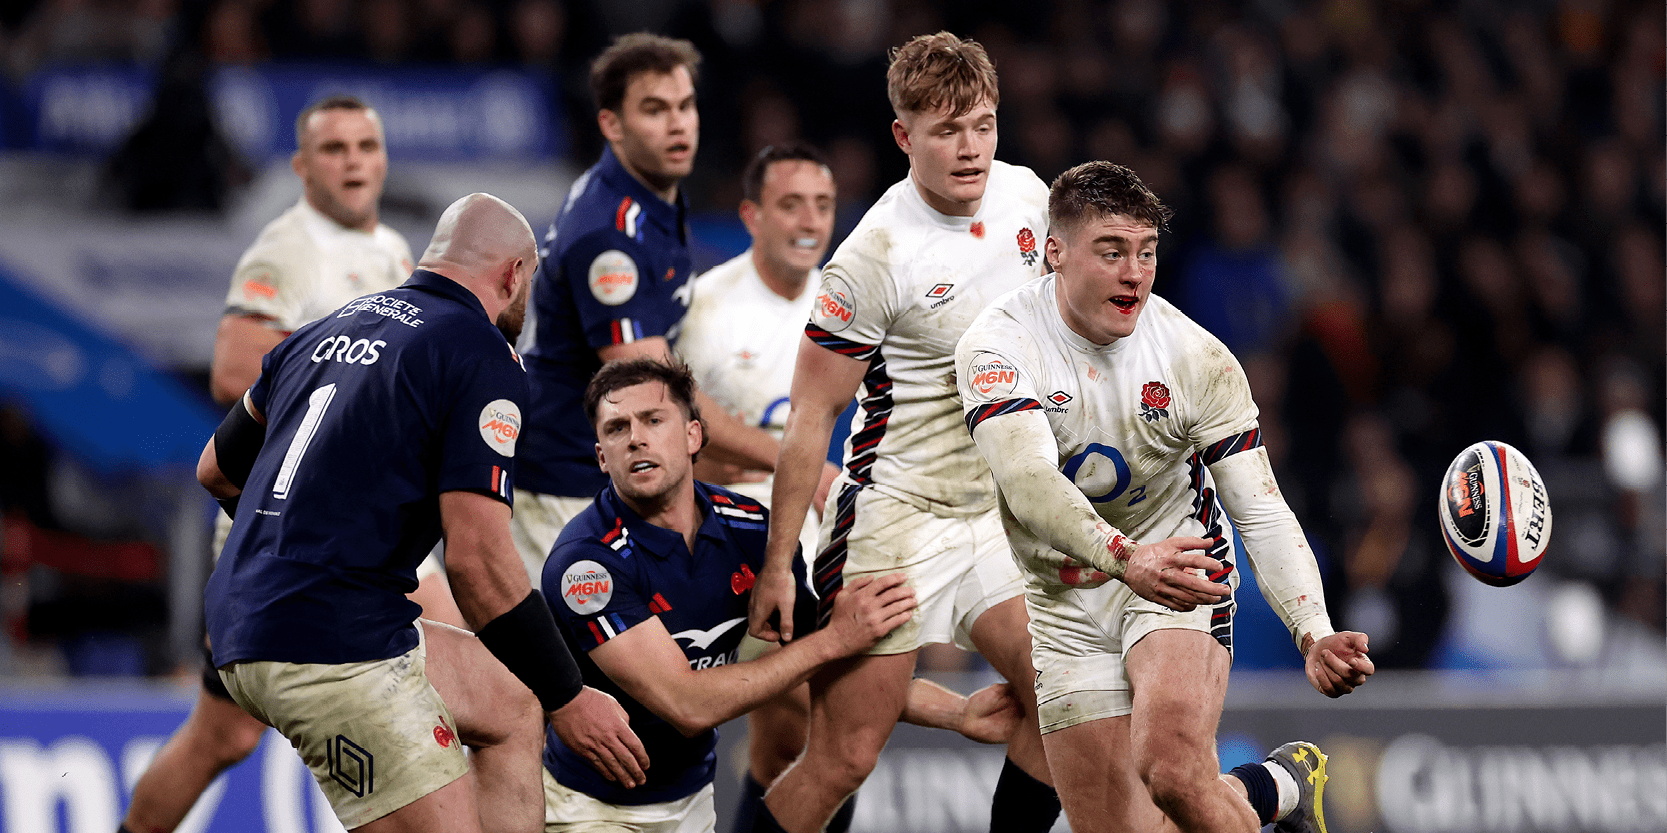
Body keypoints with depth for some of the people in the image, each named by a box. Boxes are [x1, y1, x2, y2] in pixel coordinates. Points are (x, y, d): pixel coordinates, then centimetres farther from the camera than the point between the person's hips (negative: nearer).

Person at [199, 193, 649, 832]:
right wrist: (569, 699, -6)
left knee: (514, 708, 21)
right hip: (336, 651, -9)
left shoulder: (326, 331, 16)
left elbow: (216, 468, 29)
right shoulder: (484, 359, -7)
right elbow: (476, 558, -15)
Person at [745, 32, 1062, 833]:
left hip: (993, 510, 7)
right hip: (896, 519, -7)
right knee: (841, 759, -7)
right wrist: (778, 566, -14)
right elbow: (810, 416, -14)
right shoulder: (874, 257, -19)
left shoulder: (1025, 195, 0)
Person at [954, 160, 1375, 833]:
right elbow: (1027, 481, -34)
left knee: (1173, 772, -30)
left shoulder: (1198, 359, -14)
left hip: (1180, 569, -2)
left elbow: (1262, 513, -13)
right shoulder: (998, 344, -18)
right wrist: (1125, 559, -52)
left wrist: (1314, 634, -30)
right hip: (1067, 601, 2)